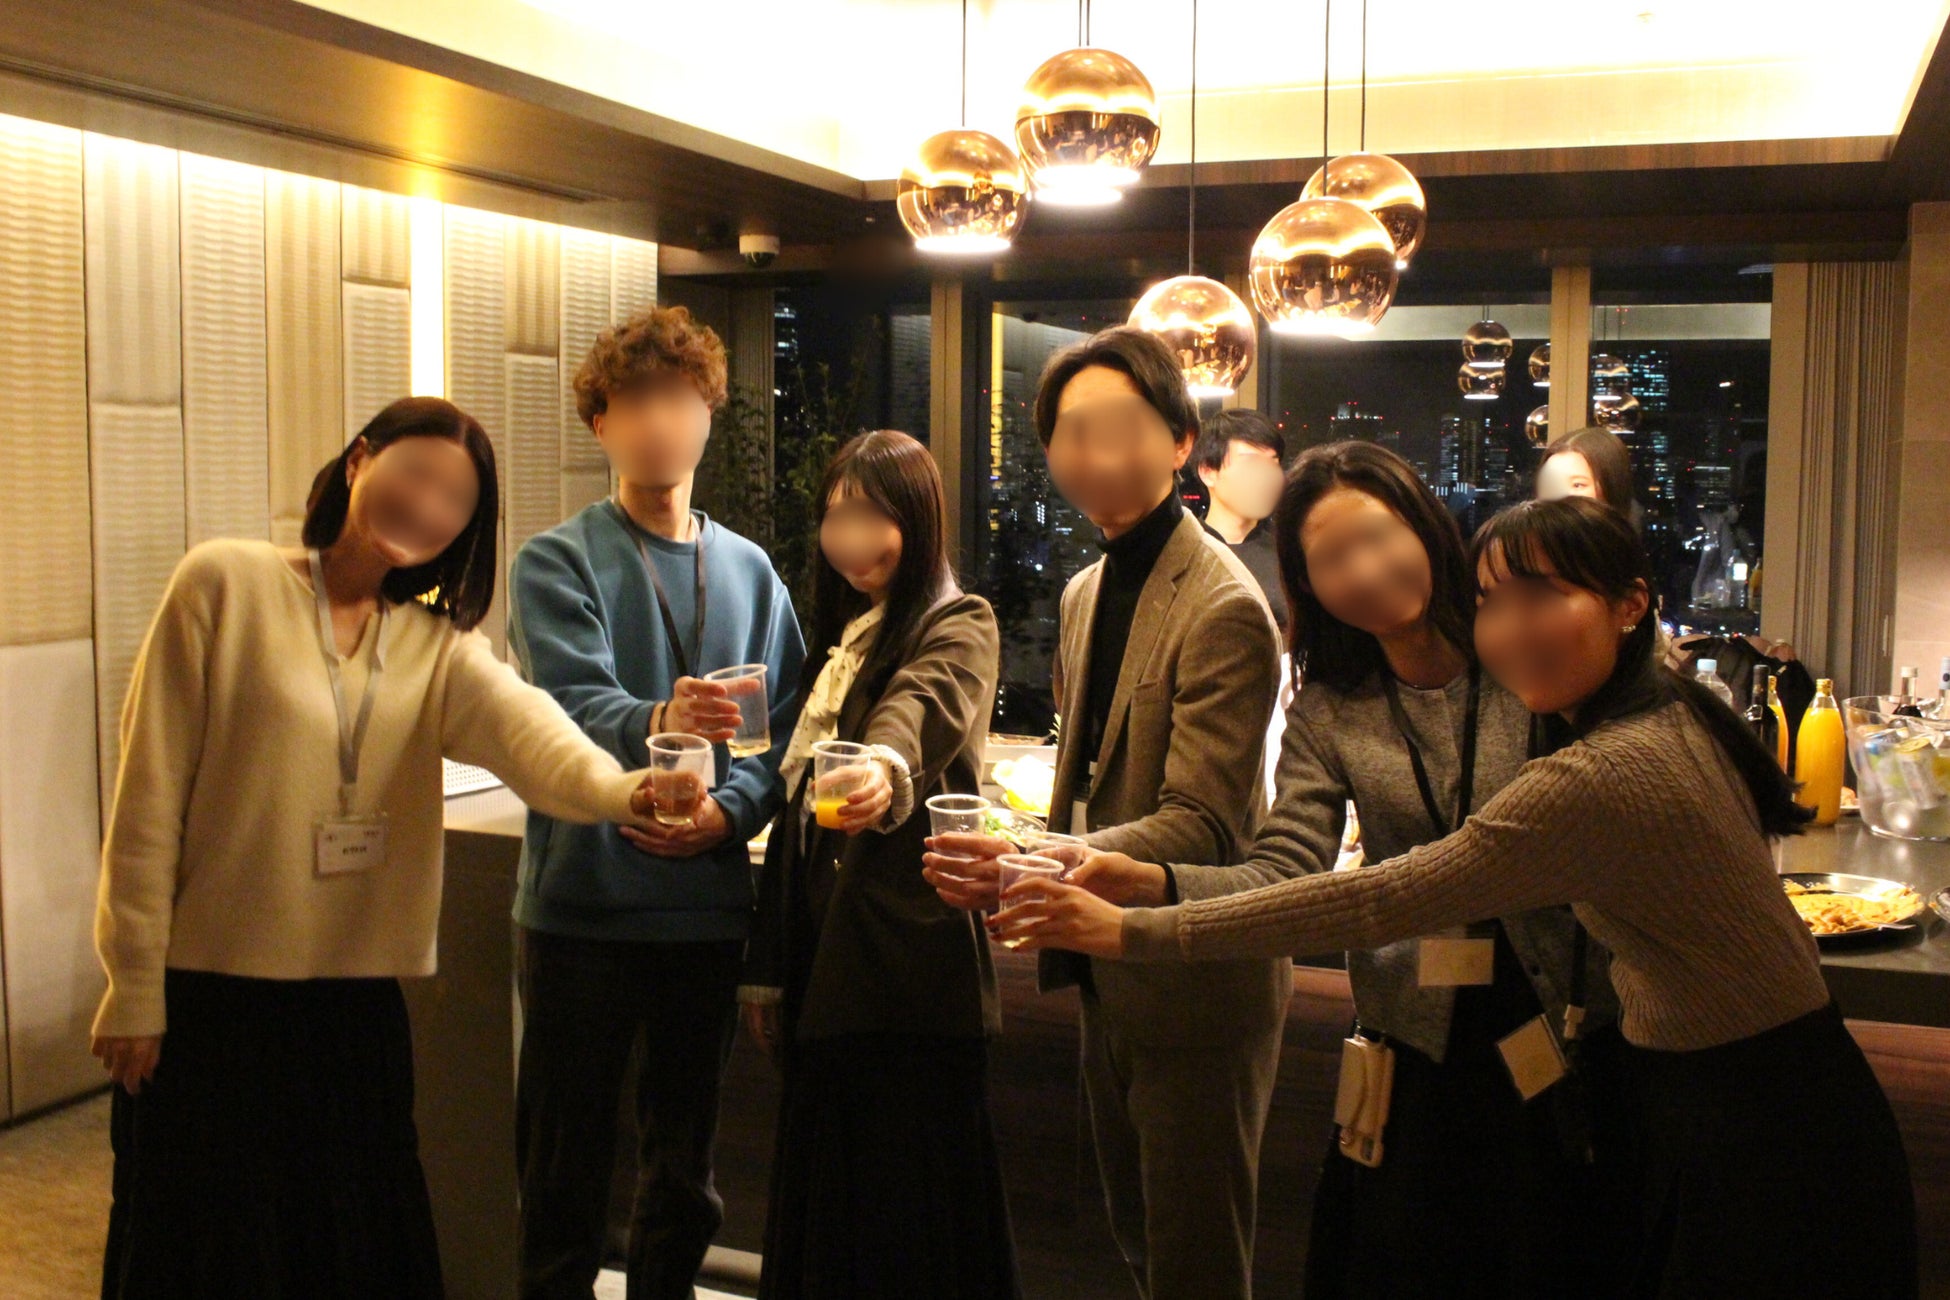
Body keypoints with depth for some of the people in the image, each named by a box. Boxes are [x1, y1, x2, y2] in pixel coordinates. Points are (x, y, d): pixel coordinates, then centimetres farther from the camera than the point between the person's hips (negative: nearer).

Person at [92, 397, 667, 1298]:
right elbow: (149, 799, -7)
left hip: (357, 1011, 4)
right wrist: (135, 989, -8)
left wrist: (617, 789, -39)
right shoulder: (226, 584, -5)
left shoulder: (438, 645, 5)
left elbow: (526, 727, -17)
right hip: (208, 1004, -3)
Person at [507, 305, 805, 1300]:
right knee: (567, 1167, 6)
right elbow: (569, 701, -19)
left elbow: (783, 728, 6)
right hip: (581, 907, -3)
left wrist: (730, 809, -13)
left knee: (684, 1165, 15)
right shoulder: (556, 564, -2)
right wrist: (657, 722, -39)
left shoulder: (748, 573, 10)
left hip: (706, 907, 3)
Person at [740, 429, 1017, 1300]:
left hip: (910, 960, -7)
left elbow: (925, 707, -28)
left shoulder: (958, 626, -3)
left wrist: (886, 766, -51)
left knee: (910, 1207, -4)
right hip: (824, 966, 7)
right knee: (825, 1201, 13)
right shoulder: (840, 639, 18)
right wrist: (768, 965, 18)